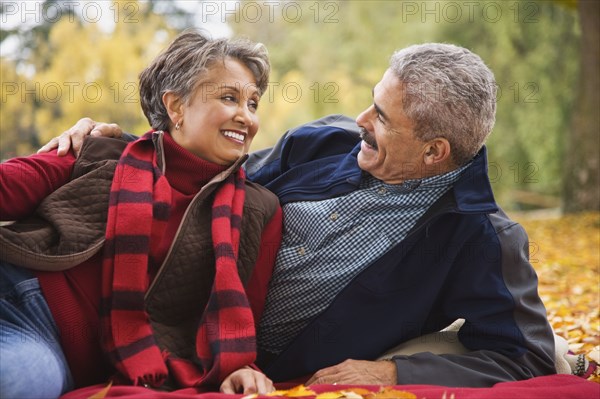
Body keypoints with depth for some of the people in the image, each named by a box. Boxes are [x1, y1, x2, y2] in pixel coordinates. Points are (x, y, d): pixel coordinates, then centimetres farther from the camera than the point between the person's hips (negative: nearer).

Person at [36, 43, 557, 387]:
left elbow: (529, 360, -11)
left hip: (273, 374, -4)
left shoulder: (481, 241, -11)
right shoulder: (328, 140, 3)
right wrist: (118, 143, 3)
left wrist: (394, 373, -20)